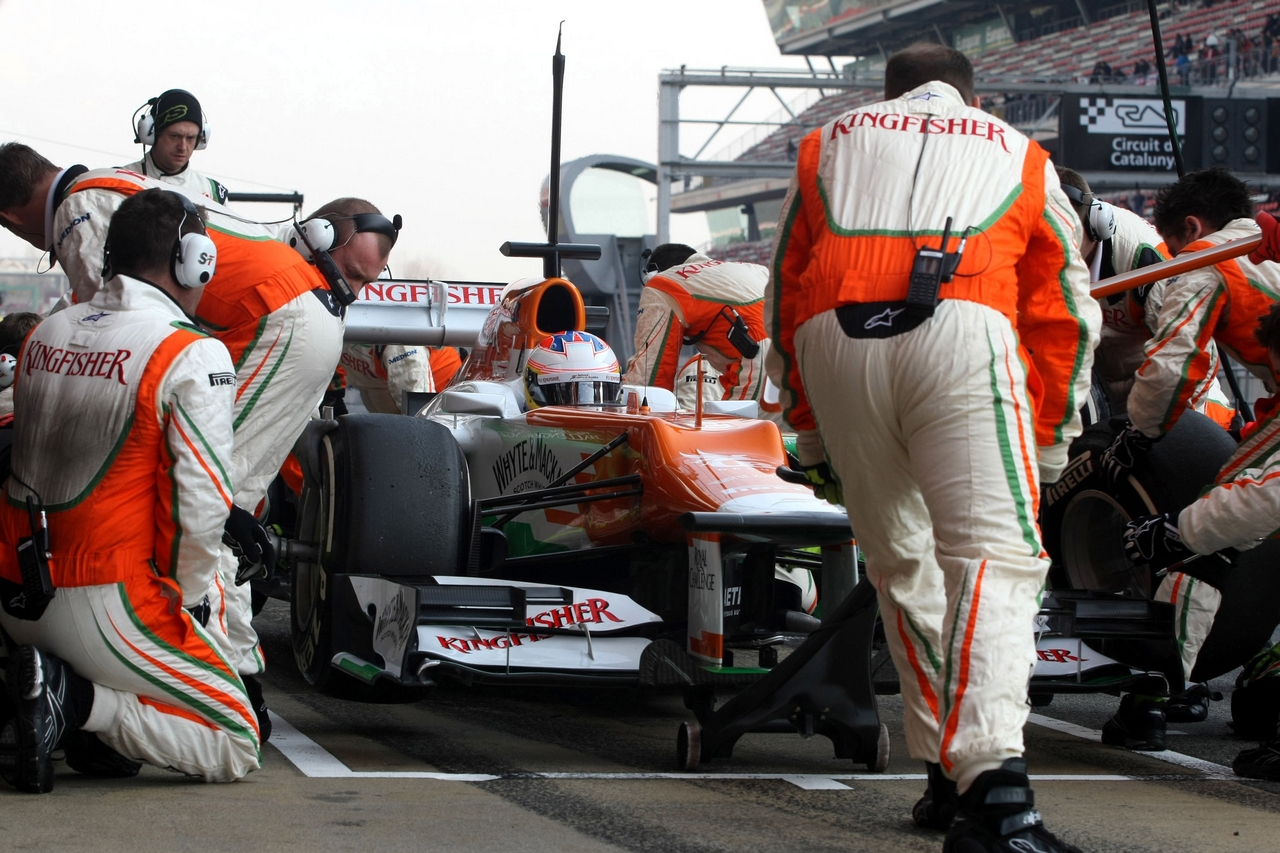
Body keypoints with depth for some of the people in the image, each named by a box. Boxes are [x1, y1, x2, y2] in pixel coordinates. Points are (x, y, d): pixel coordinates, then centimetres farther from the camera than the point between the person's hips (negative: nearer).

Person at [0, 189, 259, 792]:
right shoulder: (193, 358, -13)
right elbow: (201, 503, -17)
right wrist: (186, 598, -1)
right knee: (237, 748, 2)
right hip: (106, 609, -8)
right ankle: (78, 701, -14)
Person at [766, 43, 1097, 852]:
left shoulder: (830, 144, 32)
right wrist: (1047, 448, 32)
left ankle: (950, 775, 15)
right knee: (995, 557, -12)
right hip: (960, 336, -2)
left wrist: (811, 435, 36)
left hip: (832, 345, 2)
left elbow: (784, 298, 30)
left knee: (901, 564, 17)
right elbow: (1065, 317, 27)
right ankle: (994, 779, -32)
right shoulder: (1018, 155, 29)